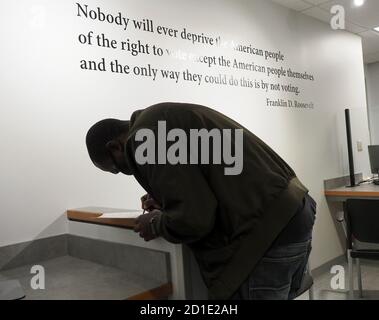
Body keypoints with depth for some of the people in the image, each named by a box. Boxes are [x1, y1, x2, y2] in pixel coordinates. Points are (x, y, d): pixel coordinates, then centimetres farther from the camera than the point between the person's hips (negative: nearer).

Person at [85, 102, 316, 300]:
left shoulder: (144, 138, -12)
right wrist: (165, 202, 22)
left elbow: (194, 219, -19)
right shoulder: (164, 119, 19)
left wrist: (156, 224, 2)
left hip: (267, 230, -10)